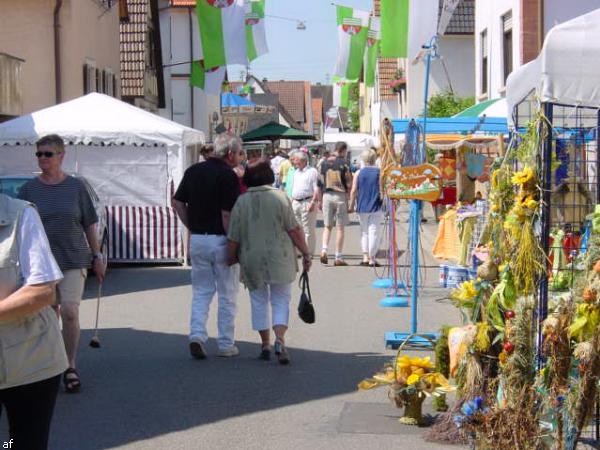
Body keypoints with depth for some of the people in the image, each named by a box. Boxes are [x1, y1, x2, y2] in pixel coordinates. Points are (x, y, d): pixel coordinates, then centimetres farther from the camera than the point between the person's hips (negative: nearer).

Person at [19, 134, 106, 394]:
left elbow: (89, 225, 7)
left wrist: (97, 256, 7)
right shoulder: (30, 189, 3)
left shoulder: (75, 187, 2)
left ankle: (71, 367, 1)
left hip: (73, 259, -1)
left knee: (69, 312, -12)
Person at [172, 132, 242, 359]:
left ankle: (197, 335, -3)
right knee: (227, 295, 7)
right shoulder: (228, 176, -14)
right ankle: (226, 345, 13)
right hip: (221, 241, -5)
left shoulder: (193, 171, 6)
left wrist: (192, 227, 13)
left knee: (201, 291, 14)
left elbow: (177, 203, 9)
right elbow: (227, 215, -19)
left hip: (197, 240, 5)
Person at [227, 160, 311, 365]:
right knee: (281, 301, 6)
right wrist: (305, 253, 2)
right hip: (279, 259, -1)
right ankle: (279, 340, -12)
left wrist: (232, 258, 14)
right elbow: (294, 230, -7)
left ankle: (265, 345, 17)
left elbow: (234, 238, 0)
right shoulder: (280, 197, -5)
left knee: (259, 301, 14)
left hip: (252, 261, 1)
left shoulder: (241, 202, -1)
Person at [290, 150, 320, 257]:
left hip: (307, 202, -8)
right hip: (295, 203, 8)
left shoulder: (312, 171, -4)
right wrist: (291, 202, 17)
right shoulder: (296, 173, 20)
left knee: (308, 229, -4)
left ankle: (309, 252, -1)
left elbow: (316, 189, -11)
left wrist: (313, 202, -19)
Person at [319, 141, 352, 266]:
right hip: (340, 196, -4)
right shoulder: (343, 162, -7)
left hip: (327, 195, 4)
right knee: (340, 228, 3)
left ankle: (324, 250, -8)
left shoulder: (324, 162, 6)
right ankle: (338, 258, 4)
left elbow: (320, 182, 10)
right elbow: (349, 183, -7)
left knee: (327, 226, 13)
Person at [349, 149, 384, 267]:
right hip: (376, 207, -2)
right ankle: (372, 258, 0)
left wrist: (351, 205, 7)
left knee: (364, 232, 16)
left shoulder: (358, 173, -1)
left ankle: (365, 256, 10)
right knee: (374, 232, 2)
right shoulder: (380, 172, -3)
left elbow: (354, 191, -2)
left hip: (362, 207, 2)